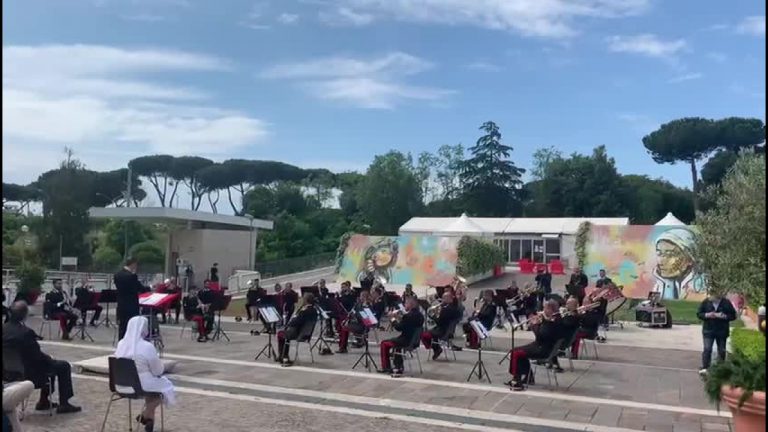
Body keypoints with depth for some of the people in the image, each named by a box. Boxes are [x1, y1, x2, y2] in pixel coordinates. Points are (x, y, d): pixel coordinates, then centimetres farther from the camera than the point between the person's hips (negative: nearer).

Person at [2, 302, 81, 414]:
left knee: (49, 362, 29)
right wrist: (49, 358, 1)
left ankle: (43, 401, 33)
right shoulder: (25, 332, -29)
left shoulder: (4, 329, -6)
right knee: (63, 366, 8)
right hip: (29, 373, -9)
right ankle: (63, 404, 10)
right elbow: (38, 356, -21)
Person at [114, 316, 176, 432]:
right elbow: (158, 371, -13)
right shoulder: (147, 346, -23)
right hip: (141, 385, -7)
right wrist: (162, 367, 10)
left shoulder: (121, 344, -3)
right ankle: (146, 414, 17)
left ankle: (148, 417, 33)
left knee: (153, 382, 32)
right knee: (166, 385, 20)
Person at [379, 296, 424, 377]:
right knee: (396, 341, 34)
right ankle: (398, 368, 36)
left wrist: (394, 319, -4)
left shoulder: (408, 316, -22)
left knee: (384, 344, 8)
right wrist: (400, 320, 6)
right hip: (415, 340, 9)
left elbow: (399, 328, -18)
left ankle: (385, 367, 17)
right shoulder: (420, 315, 5)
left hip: (407, 341, -9)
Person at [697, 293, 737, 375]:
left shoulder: (726, 303, -3)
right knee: (707, 349, -9)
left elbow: (733, 316, -1)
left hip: (722, 331, 1)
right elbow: (699, 314, 4)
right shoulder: (705, 302, -1)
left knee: (721, 350, 10)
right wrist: (707, 315, -16)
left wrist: (723, 316, -20)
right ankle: (704, 368, -6)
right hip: (708, 330, -1)